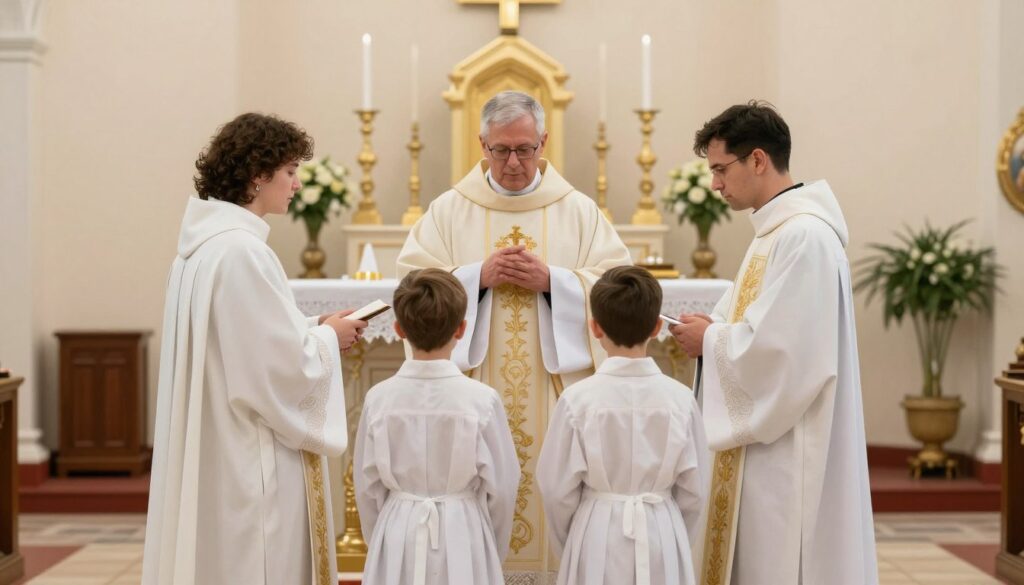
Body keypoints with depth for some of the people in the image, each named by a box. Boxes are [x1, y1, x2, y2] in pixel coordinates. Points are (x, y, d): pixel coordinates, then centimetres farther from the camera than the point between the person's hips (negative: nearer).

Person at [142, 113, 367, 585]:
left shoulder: (206, 243, 8)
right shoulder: (241, 250, -20)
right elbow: (283, 367, -21)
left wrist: (312, 329, 10)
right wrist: (328, 338, -3)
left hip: (216, 453, 10)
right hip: (250, 460, -10)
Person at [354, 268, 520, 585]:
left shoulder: (379, 398, -7)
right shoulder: (482, 399, -12)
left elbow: (367, 487, 1)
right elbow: (501, 488, -4)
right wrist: (495, 554, 12)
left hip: (398, 535, 2)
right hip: (461, 536, -2)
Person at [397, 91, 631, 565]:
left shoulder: (579, 211, 6)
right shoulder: (448, 210, 7)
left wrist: (552, 280, -14)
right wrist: (477, 276, -13)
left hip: (555, 397, 0)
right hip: (473, 399, 0)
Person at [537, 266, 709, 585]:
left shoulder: (578, 398, -11)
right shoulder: (679, 398, -7)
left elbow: (559, 490, -5)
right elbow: (693, 490, 0)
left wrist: (570, 545, 12)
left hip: (597, 536, -1)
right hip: (661, 533, 1)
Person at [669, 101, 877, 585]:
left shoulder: (804, 236, -19)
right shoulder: (777, 228, 14)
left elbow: (779, 347, -24)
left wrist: (710, 340, -9)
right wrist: (715, 329, 2)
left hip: (789, 449, -10)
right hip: (769, 434, 10)